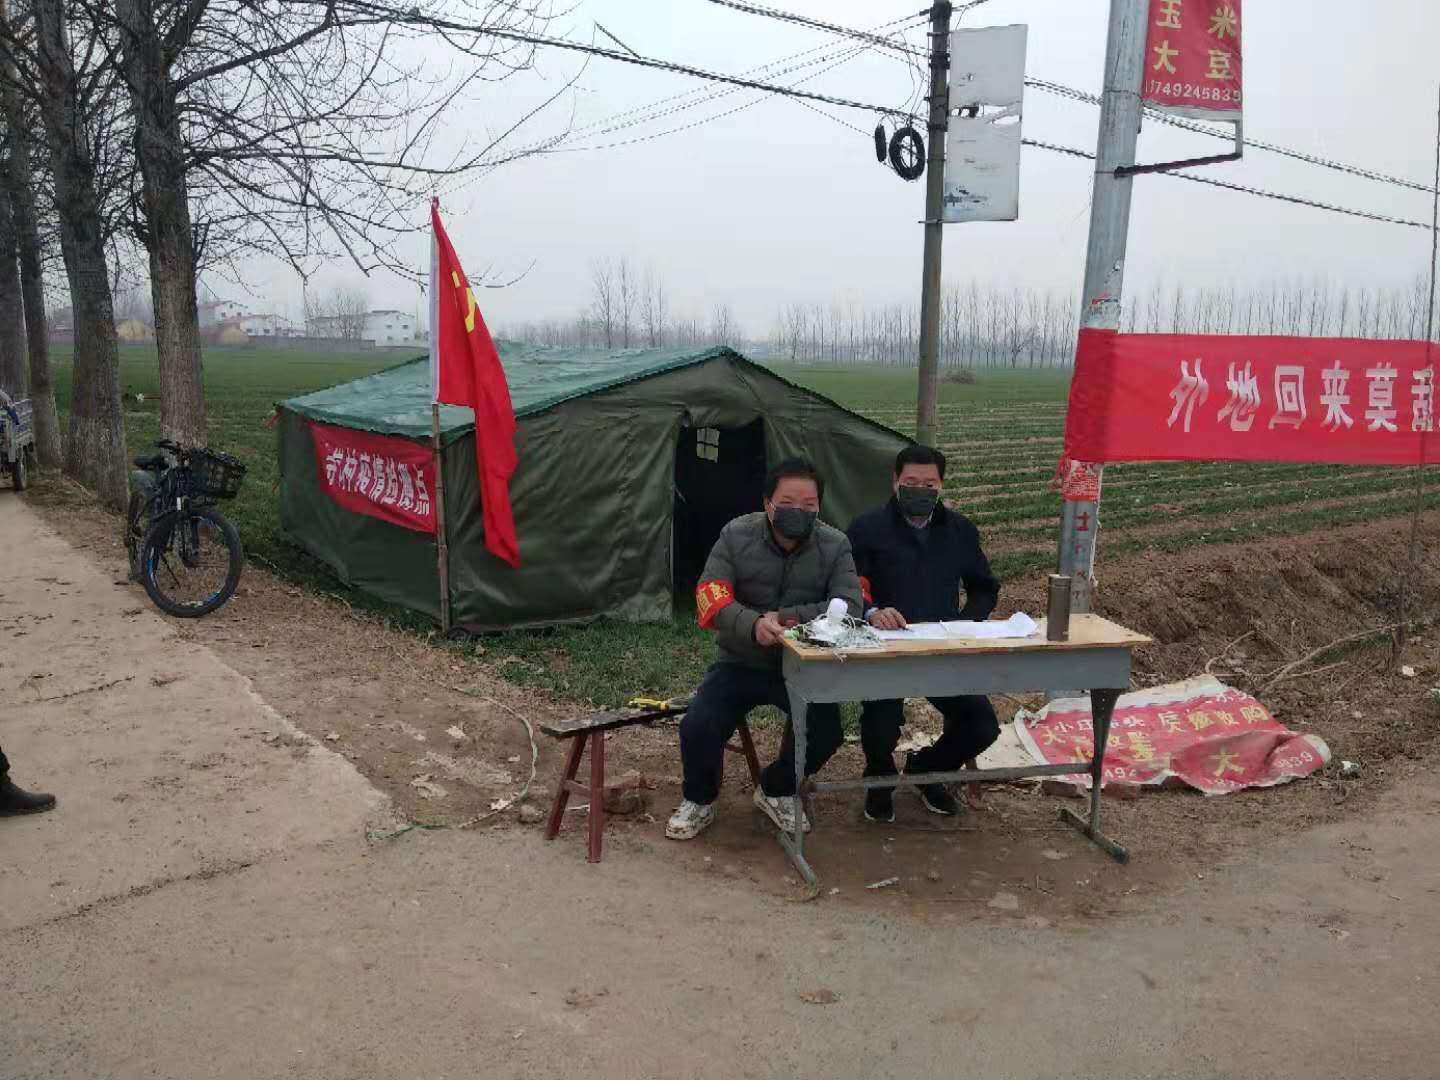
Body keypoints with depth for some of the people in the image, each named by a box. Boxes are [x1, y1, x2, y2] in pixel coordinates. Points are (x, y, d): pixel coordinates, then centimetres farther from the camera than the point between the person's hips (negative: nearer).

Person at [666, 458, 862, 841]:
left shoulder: (835, 546, -7)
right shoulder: (736, 536, -8)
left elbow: (849, 606, -18)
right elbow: (710, 601, -17)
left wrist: (789, 618, -29)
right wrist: (754, 625, -37)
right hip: (740, 663, 0)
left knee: (826, 730, -23)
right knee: (697, 728, -22)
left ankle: (777, 791, 10)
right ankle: (699, 802, 11)